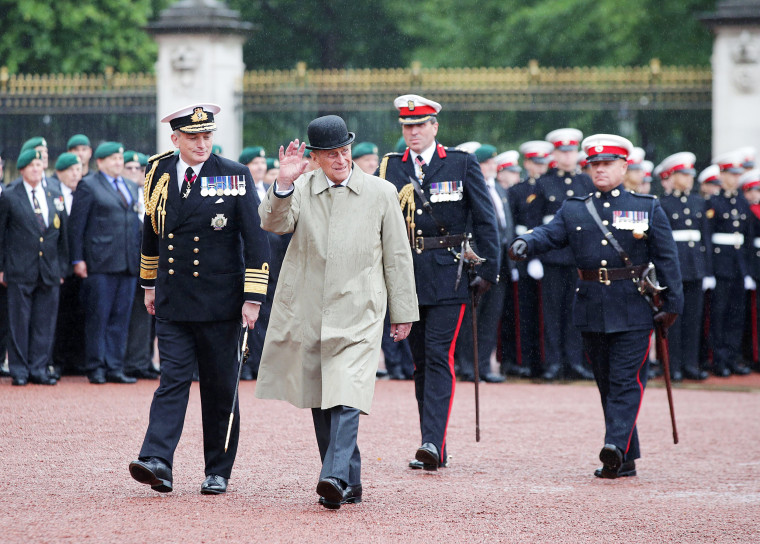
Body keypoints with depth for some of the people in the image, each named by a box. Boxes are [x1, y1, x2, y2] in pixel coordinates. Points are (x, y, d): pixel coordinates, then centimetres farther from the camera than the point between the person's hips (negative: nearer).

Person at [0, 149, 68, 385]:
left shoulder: (55, 198, 12)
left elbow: (62, 236, 16)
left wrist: (61, 268, 11)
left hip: (49, 271, 3)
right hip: (20, 272, -3)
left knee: (45, 322, 3)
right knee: (19, 322, -1)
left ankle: (39, 368, 9)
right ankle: (19, 370, 5)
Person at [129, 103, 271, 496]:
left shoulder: (235, 177, -5)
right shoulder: (158, 174, 5)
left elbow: (256, 240, -5)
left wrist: (253, 299, -10)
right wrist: (149, 284, 24)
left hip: (220, 301, -2)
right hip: (172, 301, 2)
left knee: (220, 388, 5)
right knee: (173, 379, -9)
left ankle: (218, 473, 14)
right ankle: (157, 462, -20)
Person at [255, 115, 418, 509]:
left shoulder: (381, 193, 5)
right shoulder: (300, 189, 7)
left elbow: (397, 257, 8)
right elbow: (274, 223, -11)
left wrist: (403, 313, 7)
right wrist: (283, 184, -26)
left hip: (357, 313, -3)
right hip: (306, 312, 3)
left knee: (346, 398, -18)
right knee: (320, 401, 8)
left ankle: (336, 477, -28)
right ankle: (350, 483, 18)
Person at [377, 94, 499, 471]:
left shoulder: (462, 164, 1)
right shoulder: (390, 168, 8)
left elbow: (485, 220, 2)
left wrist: (488, 271, -3)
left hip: (447, 274, -3)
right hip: (406, 275, 3)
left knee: (439, 357, -13)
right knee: (421, 362, 7)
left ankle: (433, 442, -20)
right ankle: (432, 450, 12)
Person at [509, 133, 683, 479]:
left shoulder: (648, 209, 4)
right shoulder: (573, 210, 10)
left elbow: (666, 258, 2)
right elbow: (549, 234, -6)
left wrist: (672, 304, -3)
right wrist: (525, 244, -28)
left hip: (633, 310, -3)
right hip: (591, 308, 4)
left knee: (626, 379, -12)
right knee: (607, 383, 8)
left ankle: (617, 446, -23)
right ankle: (626, 460, 14)